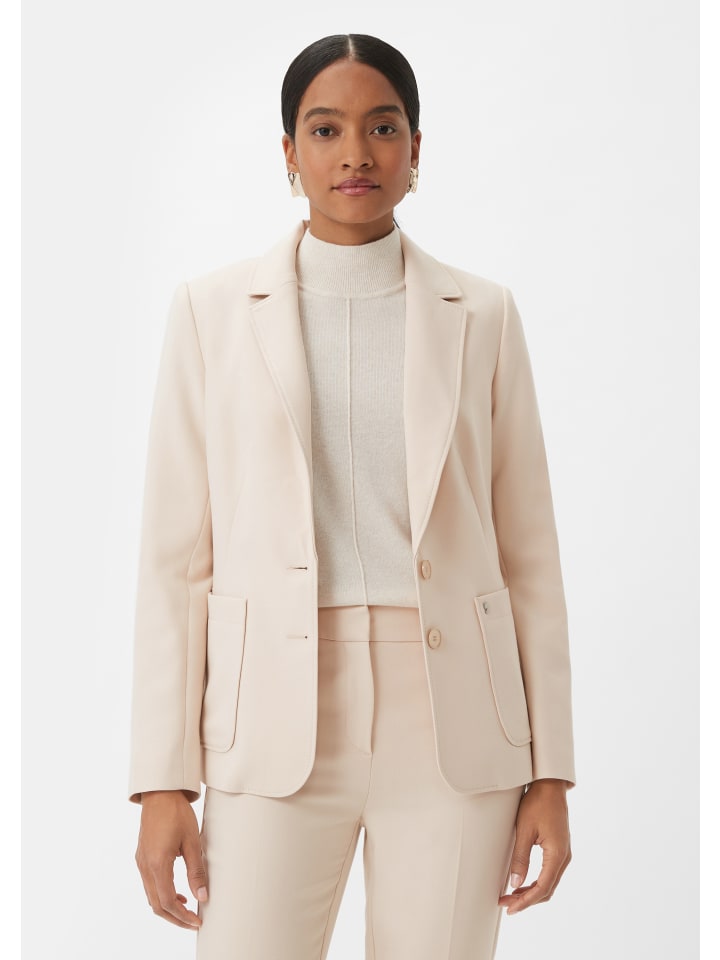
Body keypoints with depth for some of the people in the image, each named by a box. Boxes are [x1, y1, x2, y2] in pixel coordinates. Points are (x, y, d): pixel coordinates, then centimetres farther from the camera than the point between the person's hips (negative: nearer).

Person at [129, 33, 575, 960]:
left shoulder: (482, 314, 7)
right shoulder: (212, 311, 5)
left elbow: (529, 553, 7)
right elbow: (174, 556, 2)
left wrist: (550, 769, 3)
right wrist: (164, 780, -3)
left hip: (453, 725, 1)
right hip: (276, 729, -1)